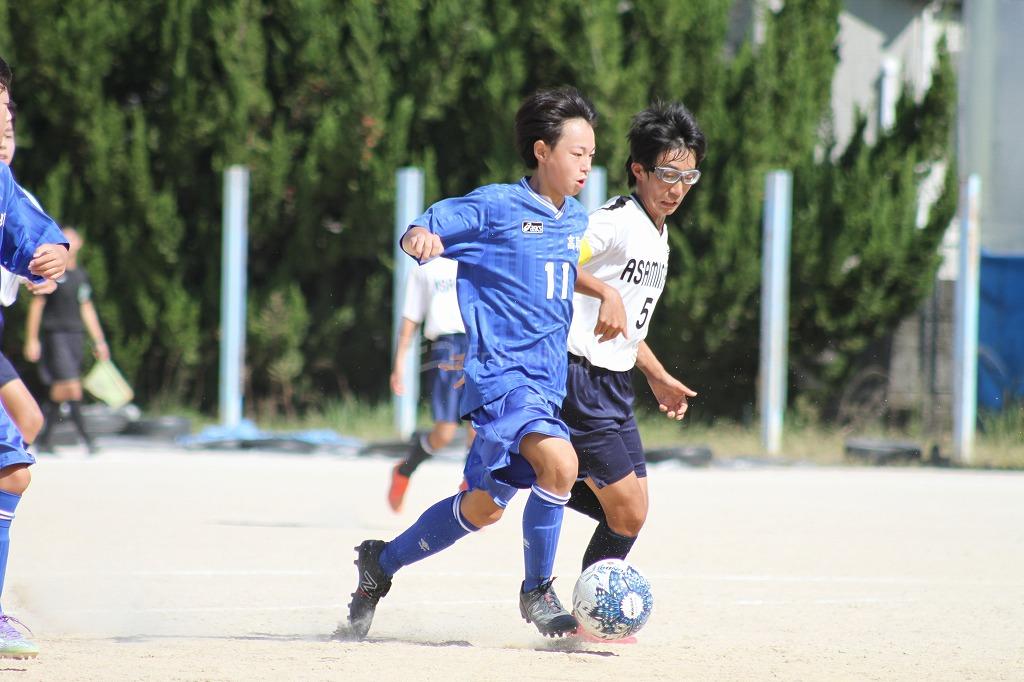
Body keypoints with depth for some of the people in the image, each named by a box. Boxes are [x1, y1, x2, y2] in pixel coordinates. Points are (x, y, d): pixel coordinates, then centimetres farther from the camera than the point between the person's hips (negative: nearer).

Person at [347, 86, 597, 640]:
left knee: (482, 508, 8)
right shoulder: (496, 206, -5)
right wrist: (422, 238, -29)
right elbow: (420, 233, -8)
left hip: (548, 383, 8)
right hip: (501, 373, -8)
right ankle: (537, 593, -11)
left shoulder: (576, 220, 16)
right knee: (559, 462, -29)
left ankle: (382, 562, 30)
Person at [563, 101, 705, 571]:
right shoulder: (617, 221, -15)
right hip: (580, 380, -9)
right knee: (627, 513, -9)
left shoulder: (658, 236, 16)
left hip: (614, 387, 9)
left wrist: (657, 376, 28)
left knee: (630, 513, 8)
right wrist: (606, 293, -43)